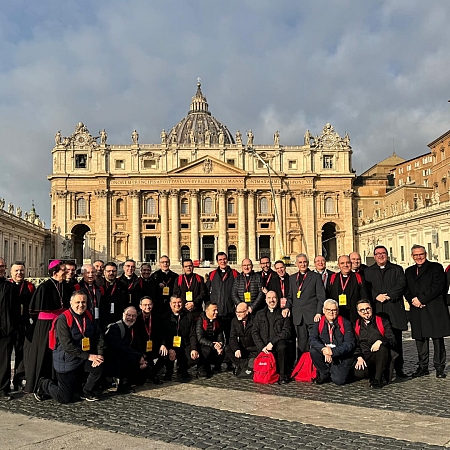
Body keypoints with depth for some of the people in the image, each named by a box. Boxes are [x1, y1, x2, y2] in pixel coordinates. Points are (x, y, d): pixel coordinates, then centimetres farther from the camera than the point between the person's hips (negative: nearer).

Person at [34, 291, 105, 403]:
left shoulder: (89, 316, 3)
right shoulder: (63, 320, -16)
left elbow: (98, 336, 4)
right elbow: (67, 345, -22)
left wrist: (99, 355, -13)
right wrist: (88, 356, -24)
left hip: (84, 360, 6)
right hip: (66, 361, -5)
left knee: (99, 365, -23)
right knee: (65, 398, -3)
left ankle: (87, 392, 4)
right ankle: (44, 384, 26)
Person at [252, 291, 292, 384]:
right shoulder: (259, 314, 17)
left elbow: (287, 332, -1)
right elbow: (254, 332, 10)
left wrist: (272, 342, -13)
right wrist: (262, 347, -7)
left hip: (278, 343, -2)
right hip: (264, 347, 2)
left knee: (282, 347, -36)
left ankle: (283, 376, -20)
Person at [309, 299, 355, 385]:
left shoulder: (345, 323, -8)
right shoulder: (319, 322, 0)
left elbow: (350, 344, -14)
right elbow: (312, 339, -10)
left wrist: (333, 351, -26)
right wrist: (323, 349, -29)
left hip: (342, 357, -2)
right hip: (324, 355, 3)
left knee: (339, 380, -19)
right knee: (313, 351, -25)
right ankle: (324, 374, -1)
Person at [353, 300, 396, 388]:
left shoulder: (382, 321, 3)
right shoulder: (356, 325, 11)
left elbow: (392, 340, -6)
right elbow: (356, 344, 12)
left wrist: (380, 341, -25)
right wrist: (359, 357, -7)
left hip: (380, 357, -1)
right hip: (364, 358, 1)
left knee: (382, 347, -35)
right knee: (358, 374, -29)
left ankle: (378, 379, -19)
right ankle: (373, 373, 9)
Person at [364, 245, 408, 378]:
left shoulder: (397, 269, 13)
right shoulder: (368, 271, 15)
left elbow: (401, 285, 0)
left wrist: (388, 296, -11)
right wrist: (376, 296, -12)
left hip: (394, 308, 0)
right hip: (376, 311, 0)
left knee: (396, 340, 0)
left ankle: (398, 368, 7)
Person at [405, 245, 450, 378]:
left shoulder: (436, 267, 3)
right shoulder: (409, 271, 19)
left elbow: (438, 286, -8)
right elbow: (406, 290, 14)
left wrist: (421, 299, -13)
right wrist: (413, 300, -7)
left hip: (434, 310, -4)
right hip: (417, 311, 4)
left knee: (437, 339, -1)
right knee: (420, 339, 6)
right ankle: (423, 367, 14)